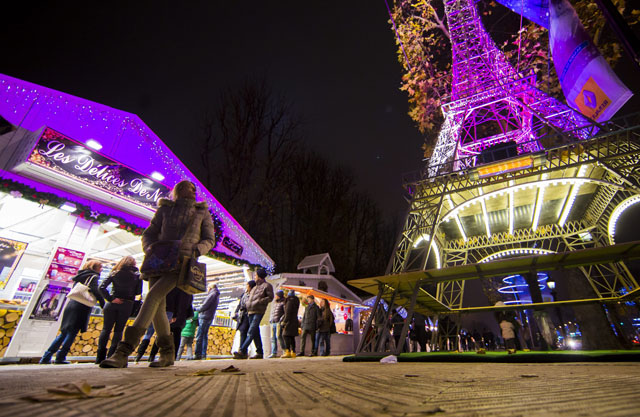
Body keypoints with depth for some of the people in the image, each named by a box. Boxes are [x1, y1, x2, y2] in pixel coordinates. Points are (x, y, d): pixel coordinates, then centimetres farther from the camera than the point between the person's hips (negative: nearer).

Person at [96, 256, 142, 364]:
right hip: (127, 305, -1)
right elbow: (138, 292, 0)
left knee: (106, 329, 9)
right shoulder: (137, 275, 2)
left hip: (113, 303, 1)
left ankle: (100, 357, 9)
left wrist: (110, 298, -7)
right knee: (118, 330, 6)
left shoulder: (114, 273, 5)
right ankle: (111, 356, 3)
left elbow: (102, 287, -6)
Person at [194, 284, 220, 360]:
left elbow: (205, 305, -14)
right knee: (205, 336, 11)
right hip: (210, 317, 9)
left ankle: (198, 354, -4)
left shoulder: (212, 294, -9)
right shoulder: (216, 295, 19)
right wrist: (200, 309, 10)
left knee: (199, 336, -5)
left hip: (205, 316, -9)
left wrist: (198, 310, 3)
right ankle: (203, 354, 12)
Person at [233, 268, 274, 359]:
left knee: (251, 332, -14)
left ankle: (242, 351, -18)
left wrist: (258, 302, -15)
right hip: (251, 311, 8)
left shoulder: (267, 285, 0)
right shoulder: (255, 287, 25)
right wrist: (248, 302, 11)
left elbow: (270, 297, -7)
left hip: (258, 311, -8)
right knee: (255, 333, 8)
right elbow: (249, 297, 32)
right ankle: (259, 352, 13)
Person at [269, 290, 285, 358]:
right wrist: (270, 320, 17)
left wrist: (281, 320, -17)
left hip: (279, 322, -7)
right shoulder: (274, 303, 23)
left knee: (278, 336, -14)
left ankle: (285, 349, 0)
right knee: (273, 338, 3)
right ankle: (274, 353, 6)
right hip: (272, 322, 7)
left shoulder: (283, 303, -1)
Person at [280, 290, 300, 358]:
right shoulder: (296, 301, 18)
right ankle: (293, 352, 13)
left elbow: (288, 312, -15)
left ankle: (288, 352, -16)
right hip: (294, 321, 9)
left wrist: (284, 321, -13)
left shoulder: (290, 301, -9)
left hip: (289, 321, -9)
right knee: (292, 337, 11)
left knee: (286, 335, -10)